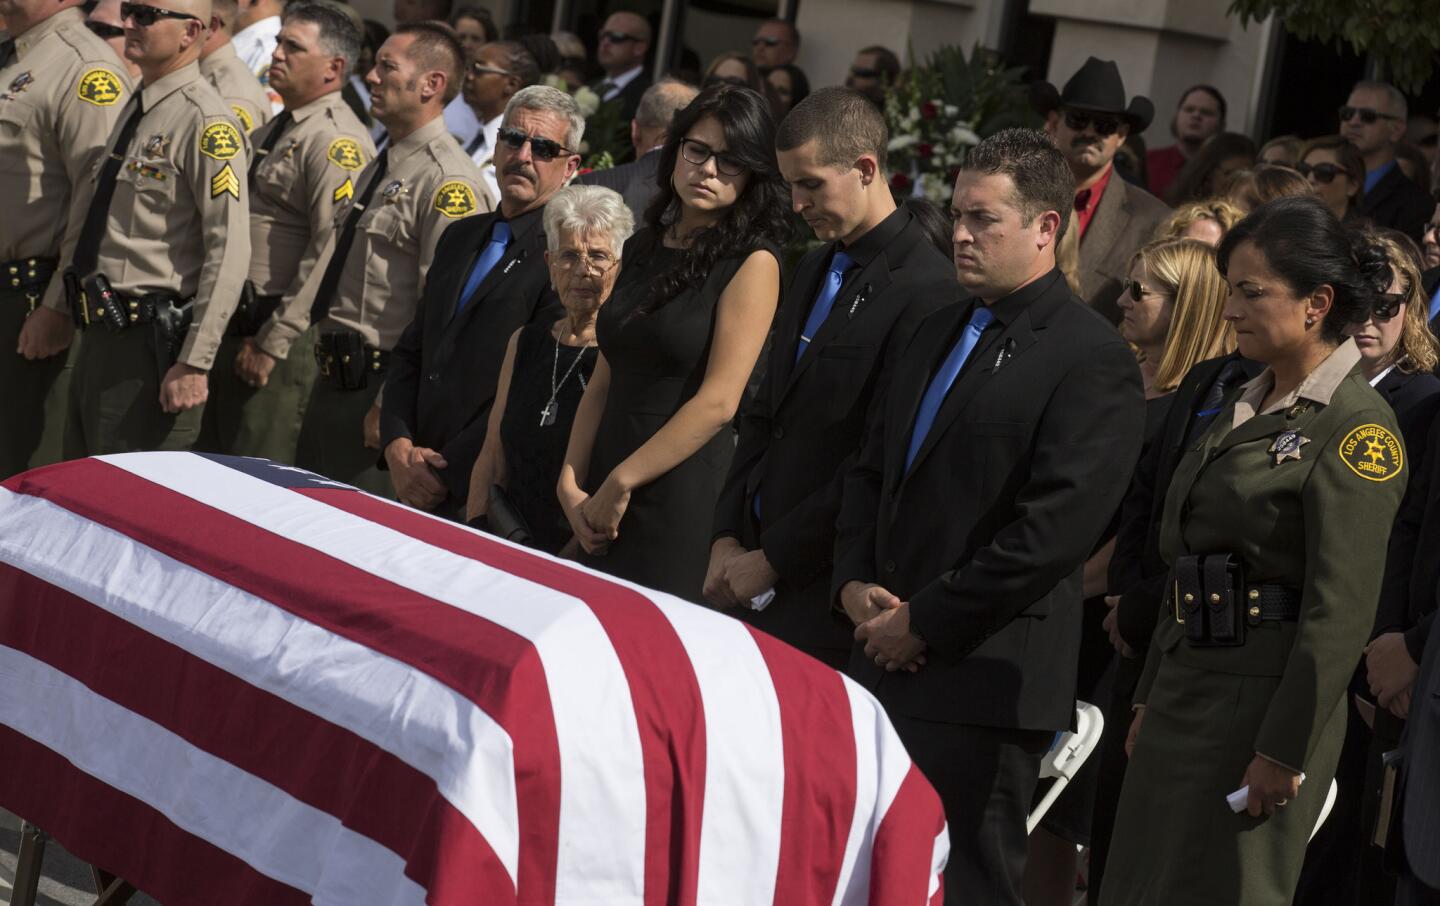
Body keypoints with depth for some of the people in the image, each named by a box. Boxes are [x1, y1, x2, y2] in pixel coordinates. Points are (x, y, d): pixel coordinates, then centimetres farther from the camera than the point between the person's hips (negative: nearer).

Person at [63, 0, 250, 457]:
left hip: (150, 344, -9)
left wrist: (194, 364, -22)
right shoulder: (134, 108, 13)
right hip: (100, 335, 9)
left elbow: (229, 252, -20)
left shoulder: (204, 121, -15)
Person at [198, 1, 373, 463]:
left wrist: (273, 343, -18)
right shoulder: (271, 131, 17)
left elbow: (329, 255, -20)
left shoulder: (337, 140, -13)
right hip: (233, 327, 10)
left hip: (284, 338, -10)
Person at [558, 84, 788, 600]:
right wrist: (572, 481, -1)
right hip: (602, 498, 6)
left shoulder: (752, 262, -8)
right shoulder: (643, 249, 14)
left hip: (680, 490, -6)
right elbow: (605, 380, 11)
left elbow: (718, 402, -14)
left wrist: (620, 483, -11)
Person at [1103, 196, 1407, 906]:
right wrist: (1151, 700, 16)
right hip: (1186, 692, 8)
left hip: (1262, 701, -8)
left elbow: (1341, 610, -17)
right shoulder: (1244, 408, 14)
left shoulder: (1359, 426, -13)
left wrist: (1283, 751, -19)